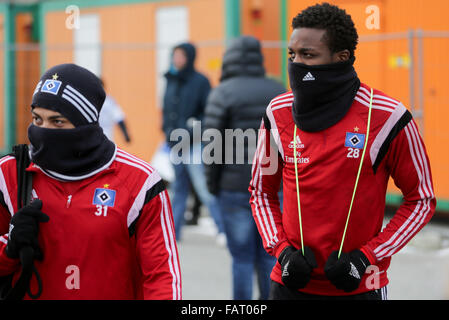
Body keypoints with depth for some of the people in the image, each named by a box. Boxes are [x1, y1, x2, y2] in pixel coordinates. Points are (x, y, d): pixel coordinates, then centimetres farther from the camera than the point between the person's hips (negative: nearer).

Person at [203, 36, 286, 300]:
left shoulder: (223, 93, -6)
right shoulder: (280, 92, 7)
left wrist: (213, 184, 2)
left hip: (236, 187, -4)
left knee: (242, 258, 2)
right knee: (269, 257, 11)